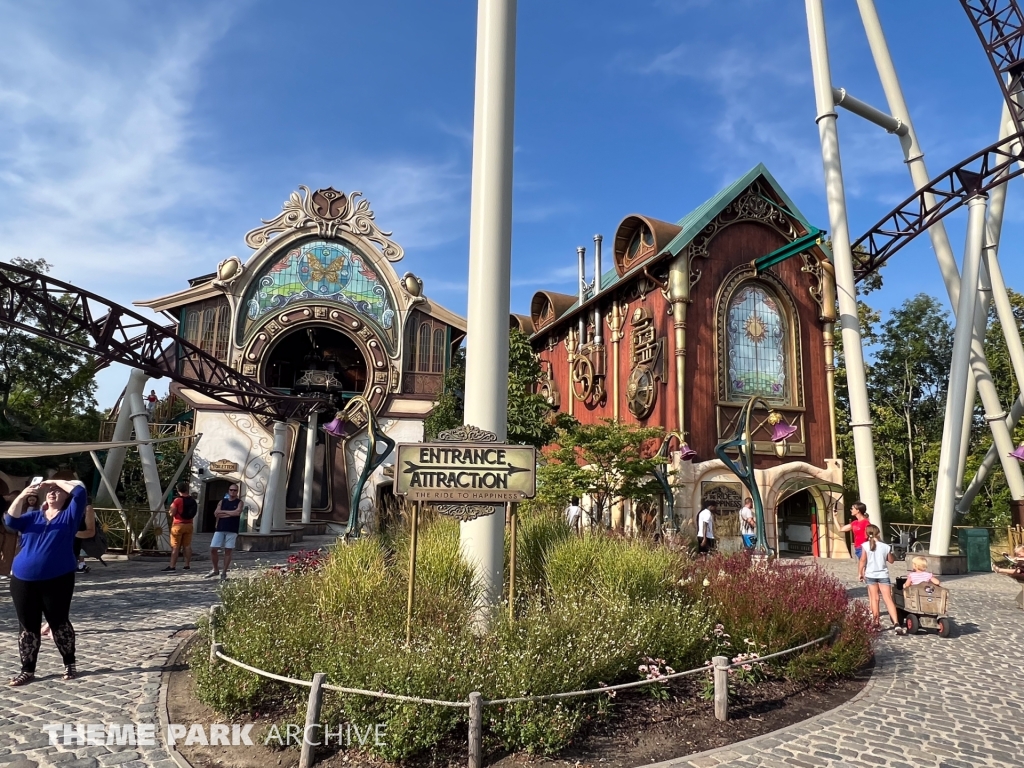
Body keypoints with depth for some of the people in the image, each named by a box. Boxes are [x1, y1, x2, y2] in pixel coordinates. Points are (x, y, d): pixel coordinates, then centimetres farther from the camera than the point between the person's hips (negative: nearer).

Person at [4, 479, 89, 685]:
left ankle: (69, 664, 20)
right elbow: (10, 521, -2)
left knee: (59, 623, 5)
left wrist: (56, 482, -1)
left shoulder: (69, 515, 3)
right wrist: (22, 496, -12)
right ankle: (27, 670, 19)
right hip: (23, 580, 4)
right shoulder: (33, 516, 15)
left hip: (57, 581, -3)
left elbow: (80, 491, -10)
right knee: (28, 626, 8)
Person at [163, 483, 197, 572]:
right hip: (189, 525, 5)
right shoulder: (192, 500, 5)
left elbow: (172, 513, -12)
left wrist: (171, 507, 6)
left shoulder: (177, 500, -13)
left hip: (178, 525, -5)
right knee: (187, 545, 9)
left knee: (175, 547, -1)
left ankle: (172, 566, 0)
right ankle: (187, 565, 11)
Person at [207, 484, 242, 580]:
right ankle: (215, 569, 17)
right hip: (220, 529, 3)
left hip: (232, 530, -2)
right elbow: (216, 514, -2)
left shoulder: (239, 502, 5)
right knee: (213, 549, -1)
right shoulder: (222, 501, 12)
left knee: (228, 551, 0)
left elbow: (237, 512, -15)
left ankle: (224, 573, 8)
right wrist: (230, 514, -9)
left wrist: (223, 511, -6)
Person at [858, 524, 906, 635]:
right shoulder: (886, 546, -4)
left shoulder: (865, 545, -9)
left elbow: (863, 561, -8)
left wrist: (859, 573, 3)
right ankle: (896, 624, -12)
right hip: (883, 575, 0)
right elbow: (891, 560, 10)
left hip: (870, 575, 0)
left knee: (874, 598, 12)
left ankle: (876, 622, 18)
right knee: (888, 599, -2)